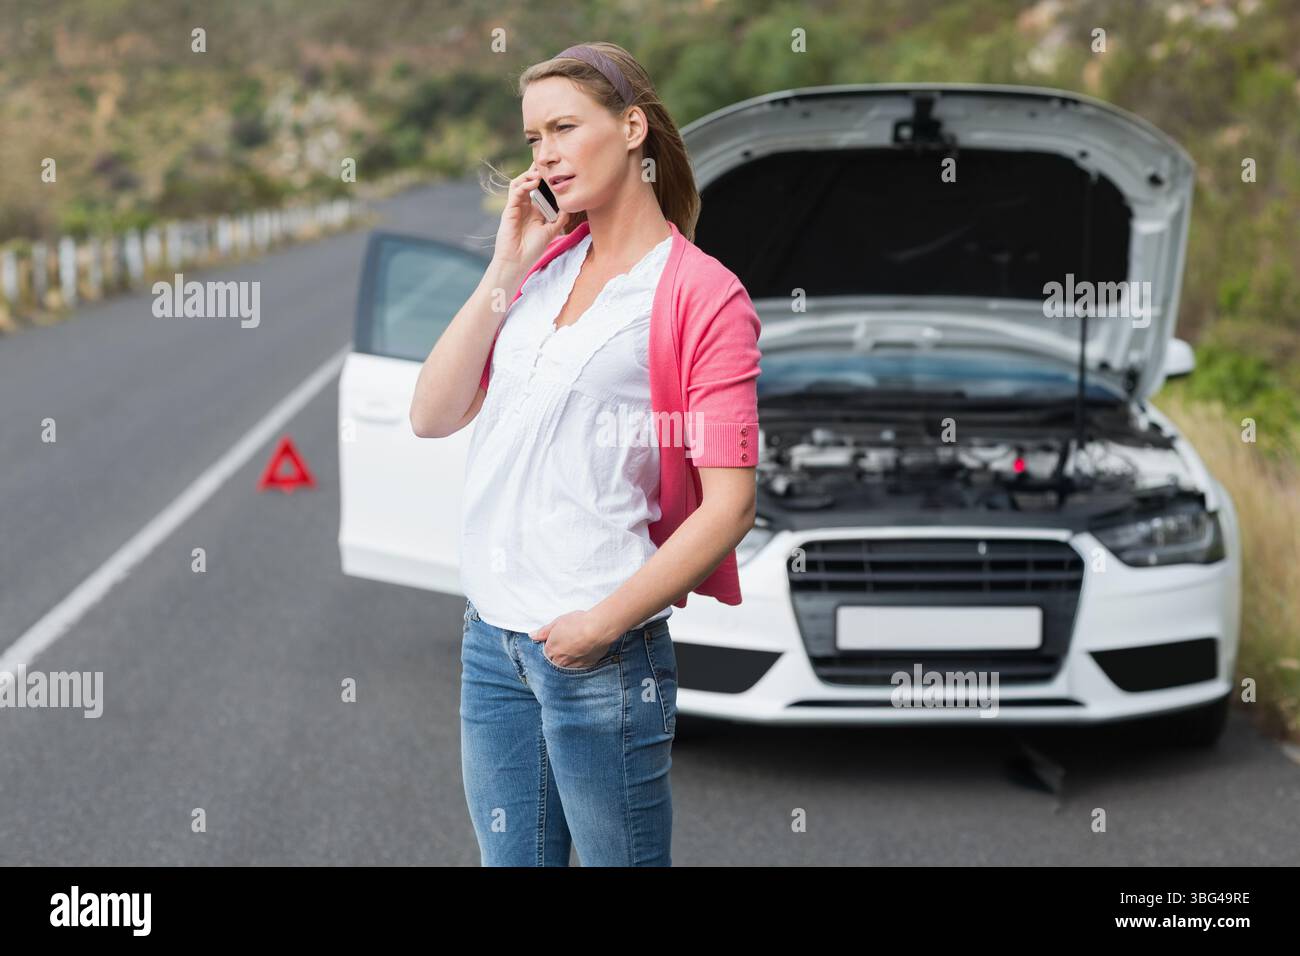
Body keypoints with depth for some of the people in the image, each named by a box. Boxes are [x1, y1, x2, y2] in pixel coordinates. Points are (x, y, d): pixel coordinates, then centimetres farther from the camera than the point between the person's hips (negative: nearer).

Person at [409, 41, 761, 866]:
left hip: (603, 652, -6)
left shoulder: (702, 294, -6)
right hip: (492, 635, 6)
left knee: (619, 856, 6)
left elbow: (729, 503, -12)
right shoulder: (541, 265, 12)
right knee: (509, 858, 15)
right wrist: (504, 271, 0)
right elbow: (433, 417, 6)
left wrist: (606, 622, -16)